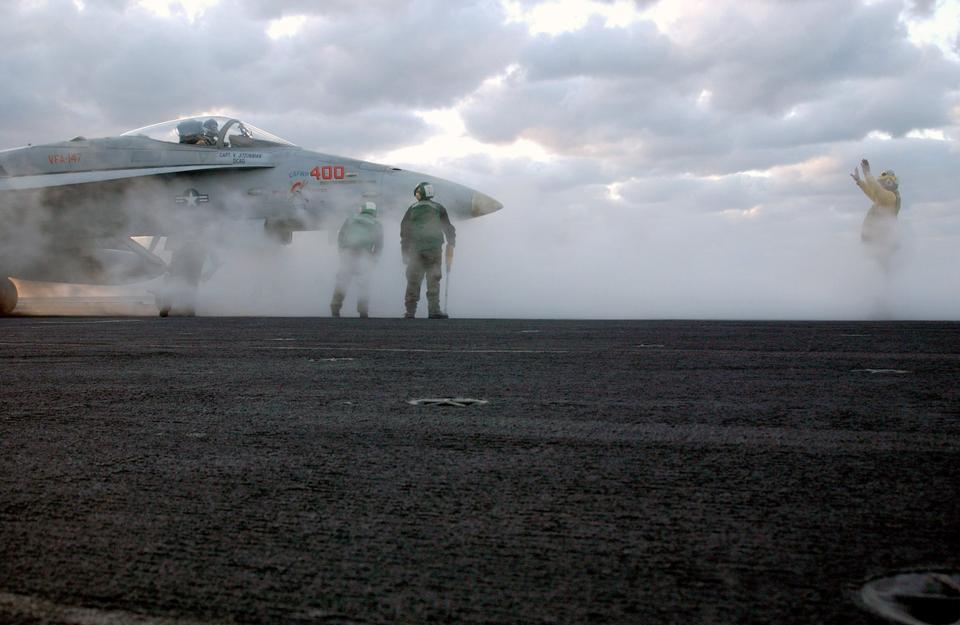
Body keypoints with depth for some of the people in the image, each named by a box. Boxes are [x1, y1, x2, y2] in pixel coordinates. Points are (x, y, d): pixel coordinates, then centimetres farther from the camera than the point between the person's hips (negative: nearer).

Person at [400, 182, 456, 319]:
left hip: (415, 251, 1)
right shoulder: (439, 209, 7)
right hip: (434, 250, -1)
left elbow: (404, 231, 9)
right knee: (433, 281, 0)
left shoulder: (412, 209, 10)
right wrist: (450, 247, 11)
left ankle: (410, 311, 0)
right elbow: (449, 229, 7)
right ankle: (434, 310, -6)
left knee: (413, 281, 3)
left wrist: (405, 253, 11)